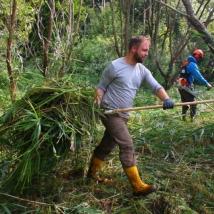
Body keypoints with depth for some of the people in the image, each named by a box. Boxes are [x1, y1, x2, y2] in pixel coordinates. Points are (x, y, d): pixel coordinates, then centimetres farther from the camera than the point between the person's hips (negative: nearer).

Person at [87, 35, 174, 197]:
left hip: (123, 115, 7)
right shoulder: (115, 66, -13)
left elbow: (156, 86, -6)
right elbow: (101, 87, -5)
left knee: (107, 145, 18)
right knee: (127, 146, -13)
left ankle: (92, 172, 38)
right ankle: (138, 186, -9)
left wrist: (166, 99, -25)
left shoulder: (142, 70, 4)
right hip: (110, 112, -7)